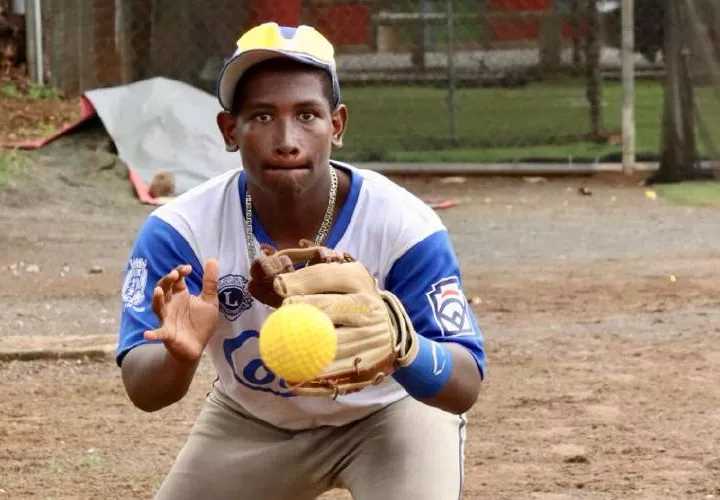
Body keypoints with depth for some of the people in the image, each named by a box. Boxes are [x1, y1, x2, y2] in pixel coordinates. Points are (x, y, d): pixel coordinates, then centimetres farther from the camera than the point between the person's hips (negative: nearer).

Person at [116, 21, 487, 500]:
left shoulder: (404, 225, -30)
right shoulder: (181, 231, -26)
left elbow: (466, 386, -30)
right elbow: (142, 390, -29)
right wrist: (179, 356, -54)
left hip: (389, 412, -2)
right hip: (250, 423, 3)